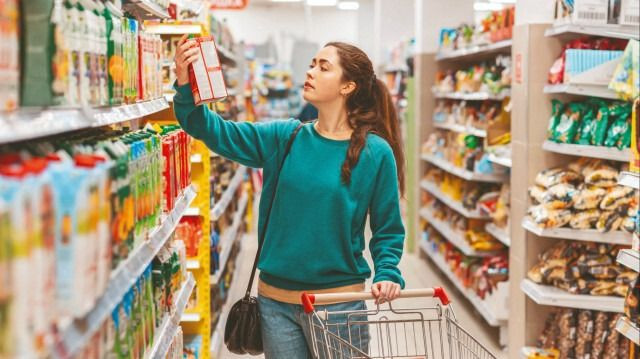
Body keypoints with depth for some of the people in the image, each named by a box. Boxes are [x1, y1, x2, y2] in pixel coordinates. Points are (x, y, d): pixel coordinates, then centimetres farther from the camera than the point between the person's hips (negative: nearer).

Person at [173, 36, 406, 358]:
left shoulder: (376, 153, -7)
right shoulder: (284, 138, 2)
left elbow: (387, 229, -1)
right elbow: (217, 132, -4)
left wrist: (387, 274, -17)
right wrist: (185, 88, -19)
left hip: (338, 303, -3)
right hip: (276, 300, 3)